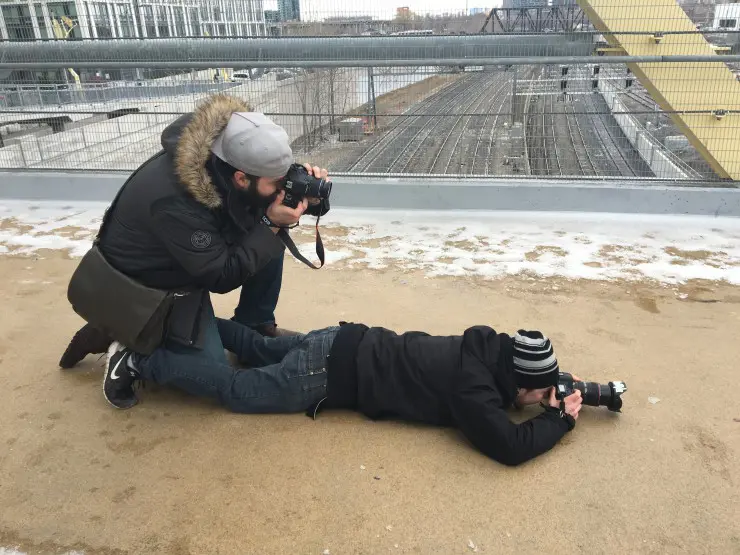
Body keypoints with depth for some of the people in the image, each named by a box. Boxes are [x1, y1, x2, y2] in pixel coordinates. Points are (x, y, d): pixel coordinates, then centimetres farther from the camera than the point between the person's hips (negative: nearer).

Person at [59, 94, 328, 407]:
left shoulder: (224, 154, -21)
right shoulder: (175, 202, -40)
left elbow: (256, 205, -2)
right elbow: (222, 277, -29)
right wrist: (271, 225, -32)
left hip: (193, 257, 7)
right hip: (145, 285, -7)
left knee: (271, 235, -9)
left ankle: (254, 325, 6)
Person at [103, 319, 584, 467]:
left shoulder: (487, 346, 1)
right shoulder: (471, 386, -23)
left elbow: (525, 372, 24)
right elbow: (510, 448, -28)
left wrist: (556, 384, 8)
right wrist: (560, 420, -11)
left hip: (342, 345, 7)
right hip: (335, 369, -7)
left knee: (262, 349, 25)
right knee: (236, 389, 4)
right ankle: (139, 361, 12)